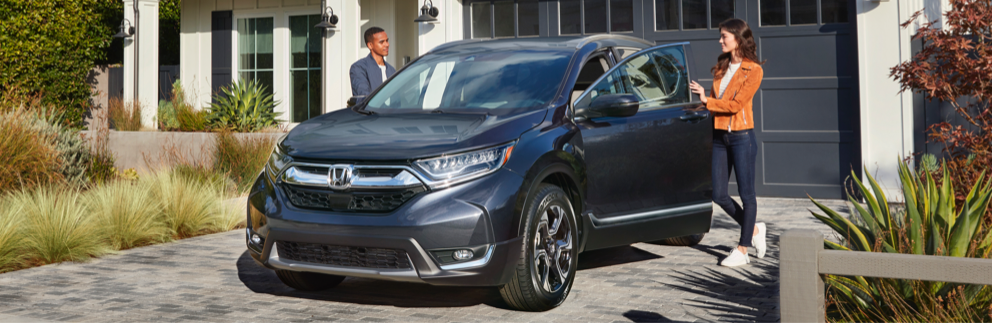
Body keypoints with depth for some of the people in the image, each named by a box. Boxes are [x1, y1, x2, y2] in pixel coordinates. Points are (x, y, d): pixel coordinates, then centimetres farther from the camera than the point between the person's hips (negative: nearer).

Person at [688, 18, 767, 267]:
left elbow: (736, 104, -15)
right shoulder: (722, 67, 14)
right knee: (718, 194, 7)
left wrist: (706, 100, -15)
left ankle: (742, 250, 9)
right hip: (719, 136, 7)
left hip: (742, 137, -7)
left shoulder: (753, 70, -7)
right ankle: (754, 230, 27)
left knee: (746, 194, 1)